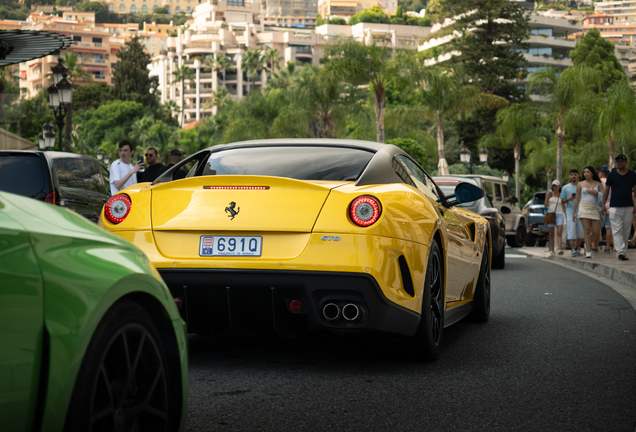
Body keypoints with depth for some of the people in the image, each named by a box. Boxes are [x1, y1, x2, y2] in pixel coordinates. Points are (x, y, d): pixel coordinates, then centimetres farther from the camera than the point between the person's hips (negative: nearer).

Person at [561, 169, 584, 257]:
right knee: (571, 232, -11)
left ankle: (577, 248, 22)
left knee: (580, 233, 6)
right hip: (570, 212, -1)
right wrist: (568, 199, -10)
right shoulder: (565, 188, 8)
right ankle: (573, 249, -9)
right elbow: (562, 202, 11)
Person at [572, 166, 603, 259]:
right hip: (584, 208, -1)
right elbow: (577, 199, 12)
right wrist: (574, 212, 10)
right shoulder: (580, 184, 9)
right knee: (586, 229, -9)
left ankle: (588, 244, 27)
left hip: (594, 208, 1)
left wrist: (595, 193, -10)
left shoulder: (598, 184, 9)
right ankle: (588, 252, -6)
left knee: (595, 232, -3)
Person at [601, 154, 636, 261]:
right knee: (617, 230, -10)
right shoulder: (612, 175, 3)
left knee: (626, 231, 6)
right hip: (615, 207, -2)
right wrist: (603, 205, 3)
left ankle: (623, 251, 14)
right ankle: (620, 251, -17)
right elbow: (607, 190, 8)